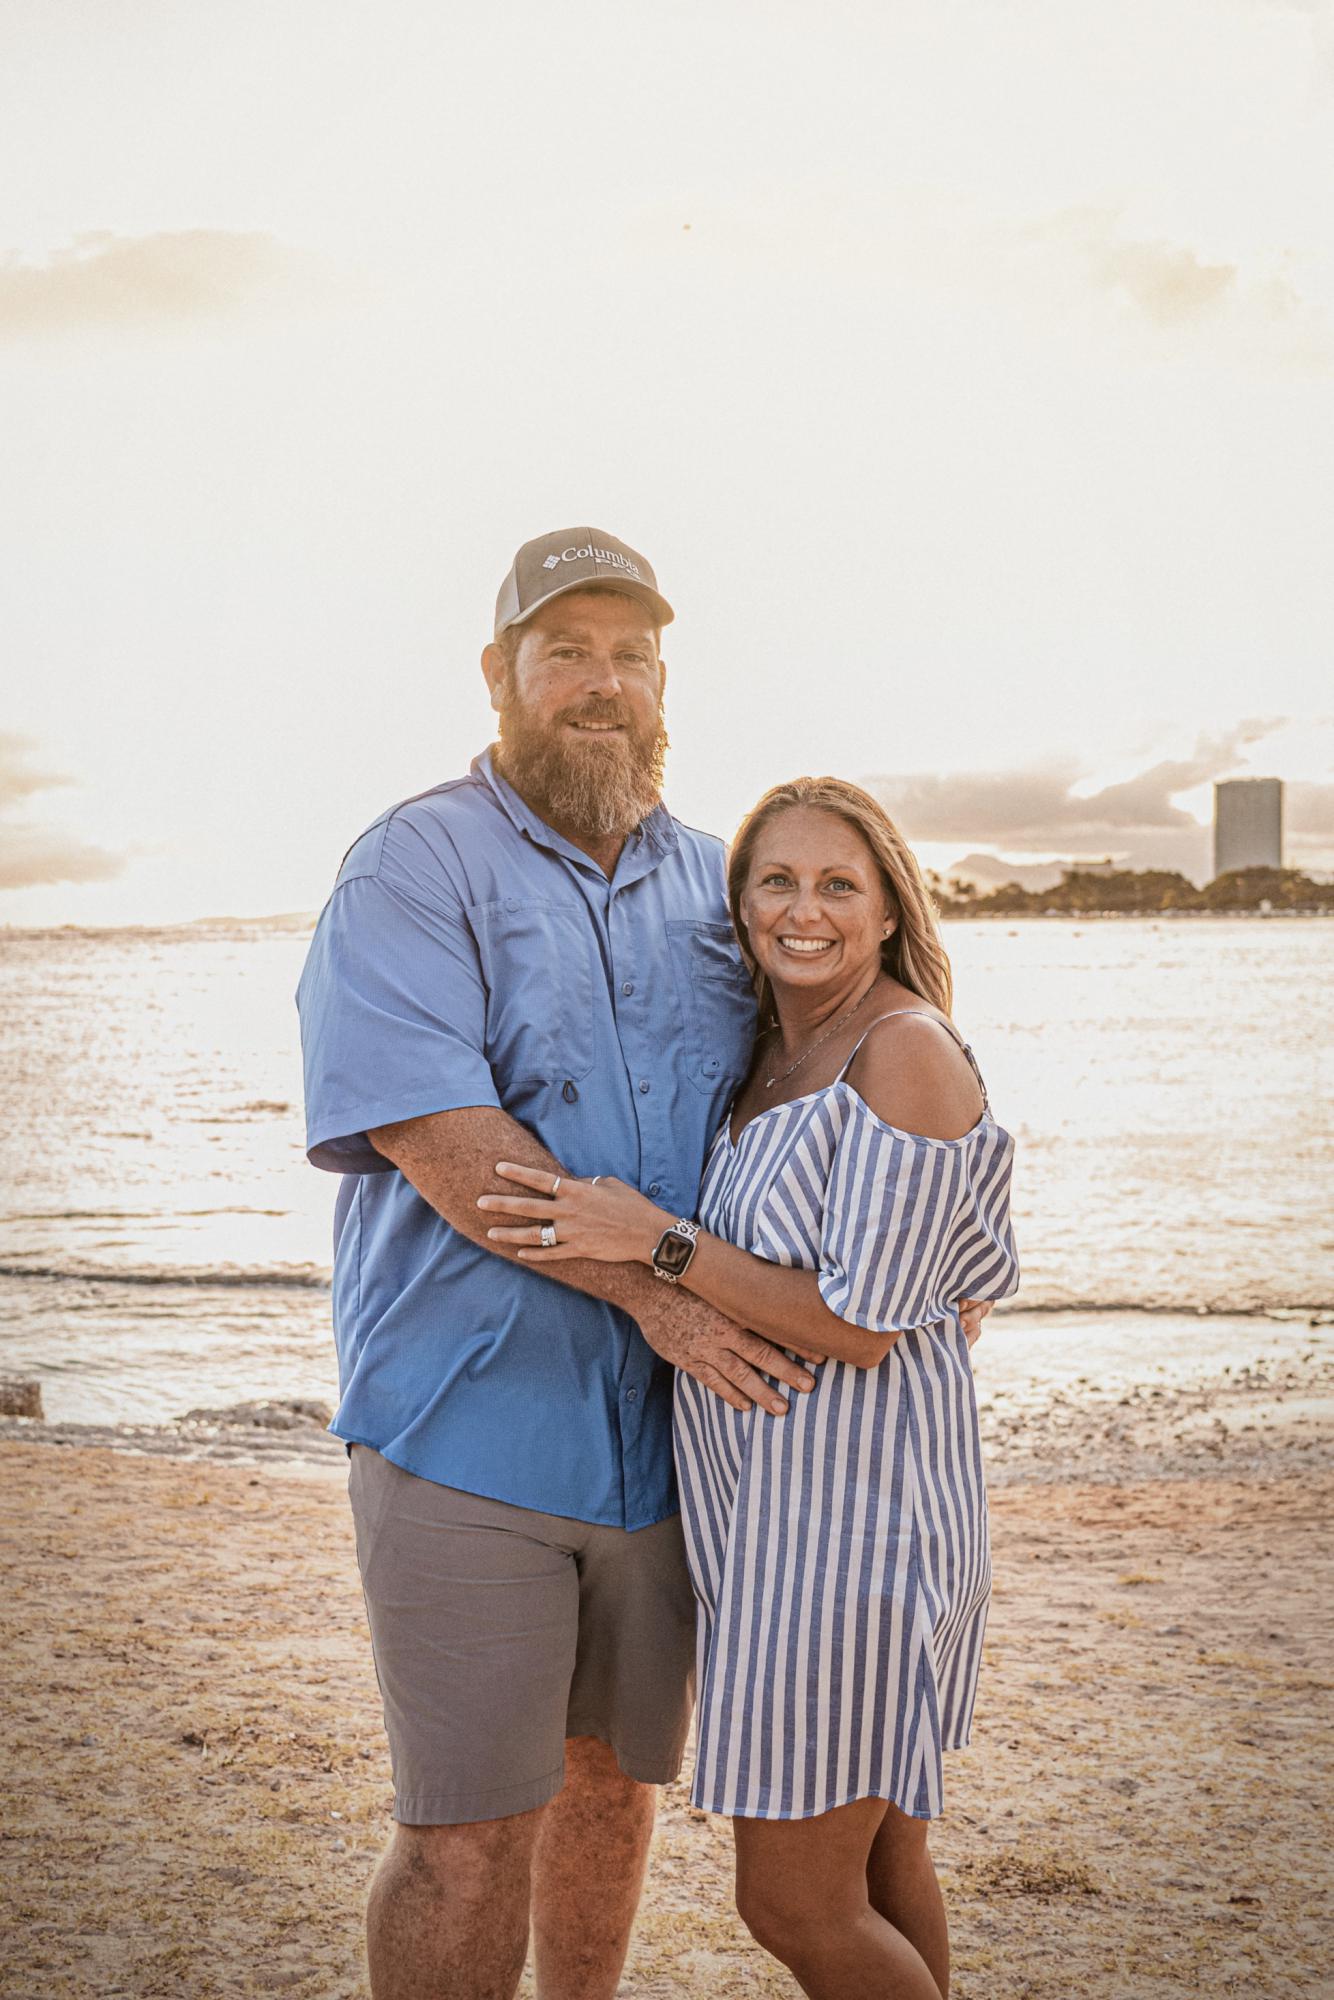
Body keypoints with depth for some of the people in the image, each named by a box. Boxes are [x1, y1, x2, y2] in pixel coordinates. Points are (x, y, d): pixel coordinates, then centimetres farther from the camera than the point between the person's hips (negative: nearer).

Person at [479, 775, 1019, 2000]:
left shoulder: (906, 1049, -17)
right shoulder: (772, 1057, 10)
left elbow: (860, 1326, -20)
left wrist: (656, 1241, -21)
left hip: (851, 1516, -9)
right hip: (778, 1500, 9)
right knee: (874, 1858, 20)